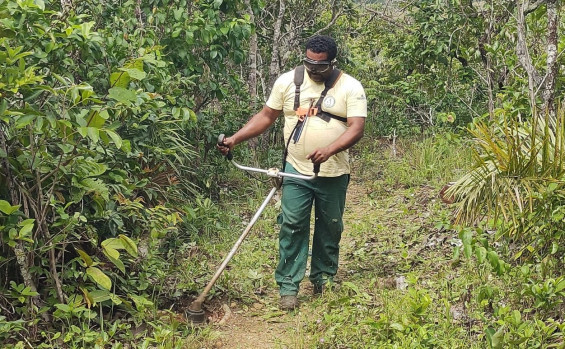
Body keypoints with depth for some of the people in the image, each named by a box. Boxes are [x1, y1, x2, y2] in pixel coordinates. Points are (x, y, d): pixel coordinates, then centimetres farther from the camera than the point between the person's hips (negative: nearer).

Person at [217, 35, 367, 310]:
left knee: (330, 228, 12)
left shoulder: (350, 87, -6)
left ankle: (323, 280, 30)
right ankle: (288, 287, 3)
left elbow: (356, 128, -14)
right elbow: (265, 116, 7)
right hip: (296, 172, 0)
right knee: (292, 228, -3)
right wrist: (235, 139, -4)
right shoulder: (288, 81, 1)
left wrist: (329, 149, -31)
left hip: (333, 174, 0)